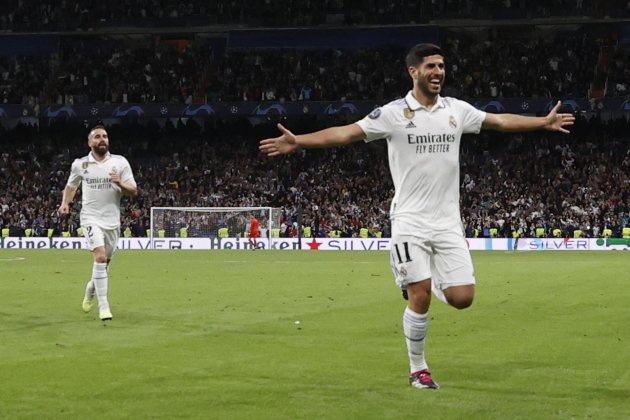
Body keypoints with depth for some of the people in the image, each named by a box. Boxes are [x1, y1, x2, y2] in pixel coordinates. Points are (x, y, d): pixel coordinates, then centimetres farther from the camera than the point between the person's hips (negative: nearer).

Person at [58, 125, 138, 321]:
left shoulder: (120, 162, 0)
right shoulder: (80, 164, 1)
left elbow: (134, 191, -1)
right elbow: (71, 185, 20)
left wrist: (120, 183, -20)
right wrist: (65, 203, 2)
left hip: (112, 220, 2)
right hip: (91, 218, -2)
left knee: (104, 262, 13)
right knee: (100, 257, -21)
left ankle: (91, 289, 43)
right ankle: (103, 304, -17)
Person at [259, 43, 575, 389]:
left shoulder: (457, 110, 6)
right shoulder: (393, 113, -6)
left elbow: (501, 121, 19)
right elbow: (345, 132, -11)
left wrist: (544, 122, 20)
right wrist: (298, 142, -22)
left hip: (448, 221, 4)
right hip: (410, 221, -4)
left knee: (462, 297, -4)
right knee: (420, 298, -9)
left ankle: (428, 280, 30)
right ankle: (418, 370, 9)